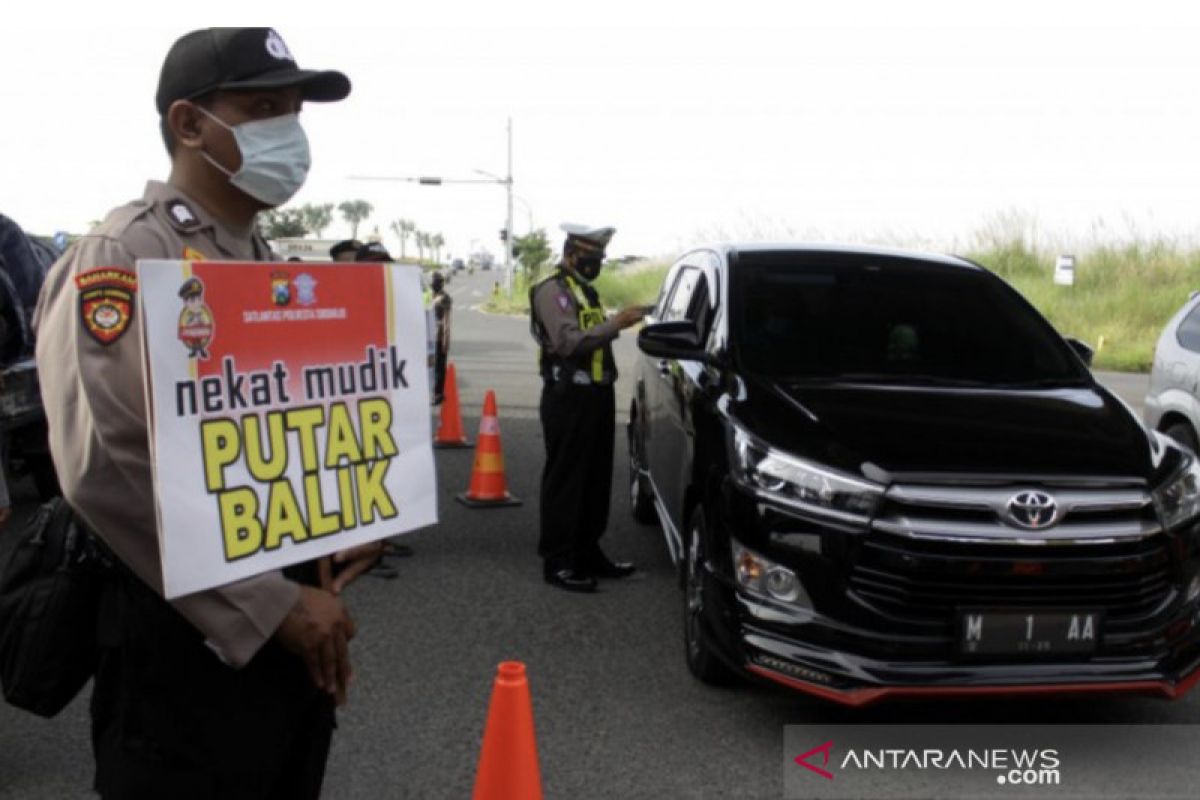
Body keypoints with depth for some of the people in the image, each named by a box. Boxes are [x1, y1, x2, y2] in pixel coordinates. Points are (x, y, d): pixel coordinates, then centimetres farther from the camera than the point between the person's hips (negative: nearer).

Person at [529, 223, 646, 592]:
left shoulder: (585, 291, 20)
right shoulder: (553, 291, -9)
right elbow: (569, 342, -23)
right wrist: (616, 323, -24)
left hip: (596, 395, 9)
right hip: (568, 398, -9)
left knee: (596, 478, 13)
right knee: (565, 480, -4)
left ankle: (587, 552, 23)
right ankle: (557, 562, 2)